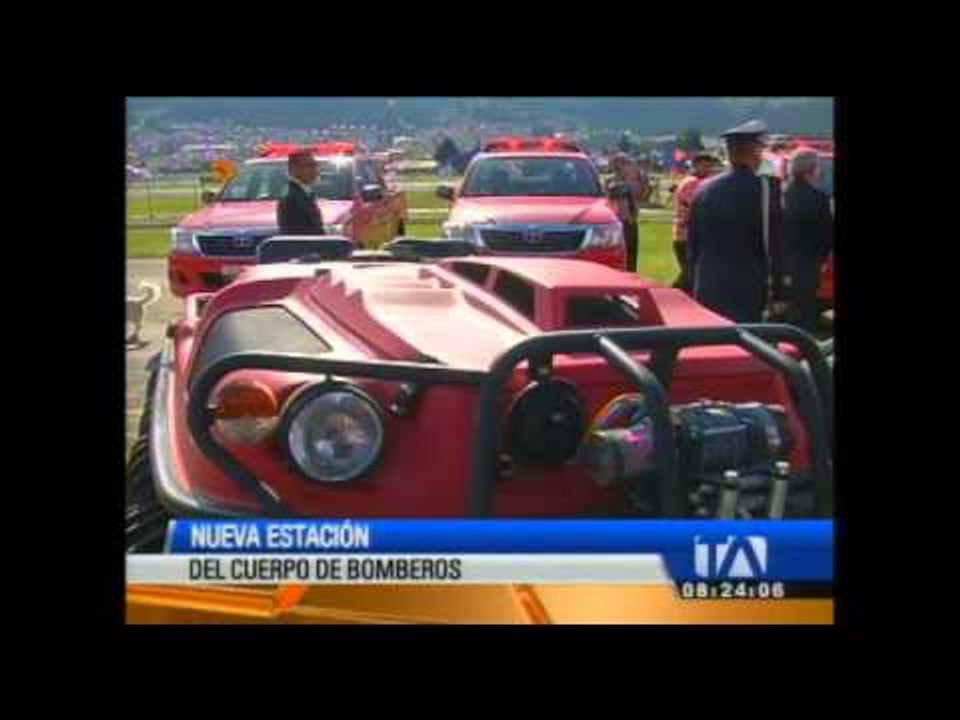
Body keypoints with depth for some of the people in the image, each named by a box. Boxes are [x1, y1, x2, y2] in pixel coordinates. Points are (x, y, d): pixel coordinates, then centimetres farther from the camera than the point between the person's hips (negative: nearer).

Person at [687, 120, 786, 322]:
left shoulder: (705, 190, 7)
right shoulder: (764, 187, -8)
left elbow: (692, 245, 12)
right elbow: (772, 244, -8)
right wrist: (776, 293, -4)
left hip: (706, 292, 5)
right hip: (746, 291, -5)